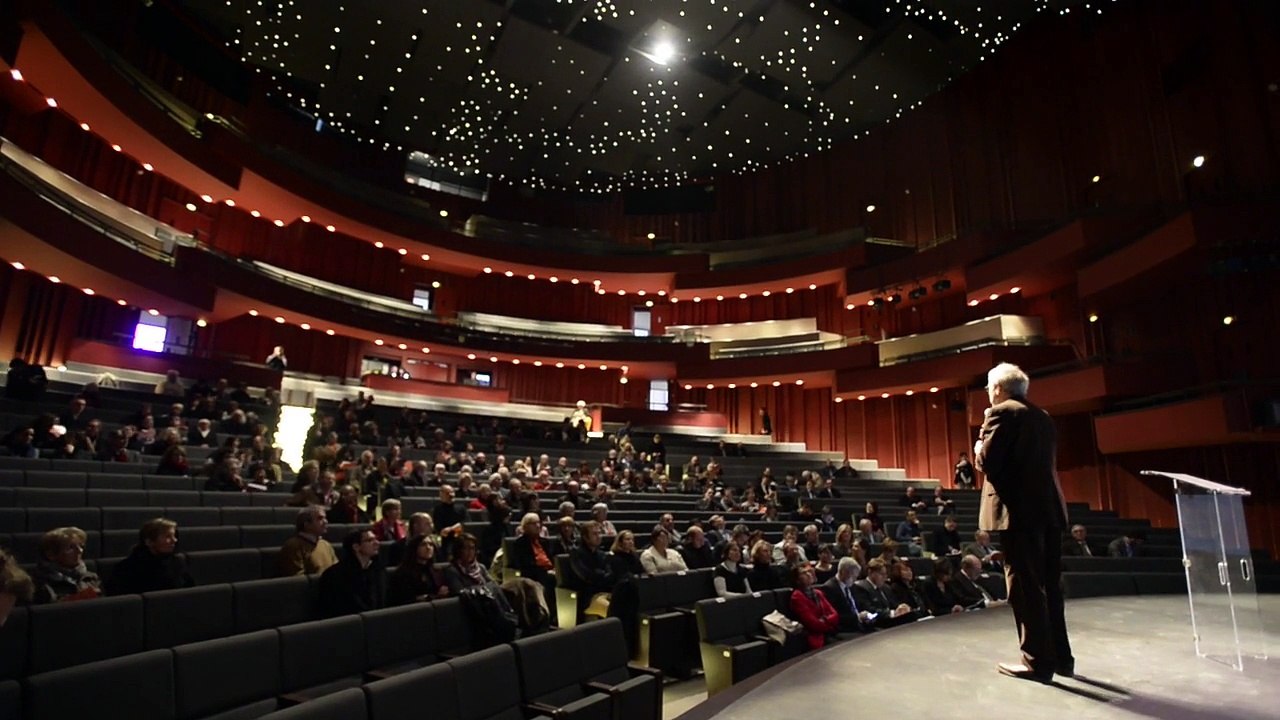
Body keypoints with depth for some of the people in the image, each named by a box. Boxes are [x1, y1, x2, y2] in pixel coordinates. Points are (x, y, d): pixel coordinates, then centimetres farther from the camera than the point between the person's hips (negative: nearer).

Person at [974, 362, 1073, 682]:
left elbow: (987, 461, -15)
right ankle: (1060, 655, 22)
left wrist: (980, 447, 6)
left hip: (1019, 510, -8)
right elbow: (1043, 459, 21)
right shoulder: (1043, 417, 17)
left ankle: (1038, 661, 2)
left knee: (1025, 586, -2)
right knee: (1049, 584, 14)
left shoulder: (1002, 413, -8)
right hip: (1048, 508, 9)